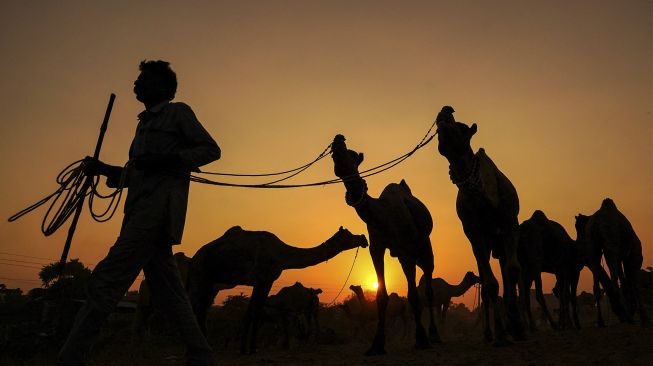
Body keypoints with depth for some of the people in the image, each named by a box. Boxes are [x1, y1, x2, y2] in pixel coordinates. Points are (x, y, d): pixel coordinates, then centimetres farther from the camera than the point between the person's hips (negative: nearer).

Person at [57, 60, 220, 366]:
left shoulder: (178, 112, 5)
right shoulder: (144, 123, 28)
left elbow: (211, 149, -3)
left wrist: (166, 159, -16)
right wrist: (104, 169, 13)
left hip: (159, 207, -9)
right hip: (141, 209, 9)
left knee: (106, 282, -13)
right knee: (167, 291, 6)